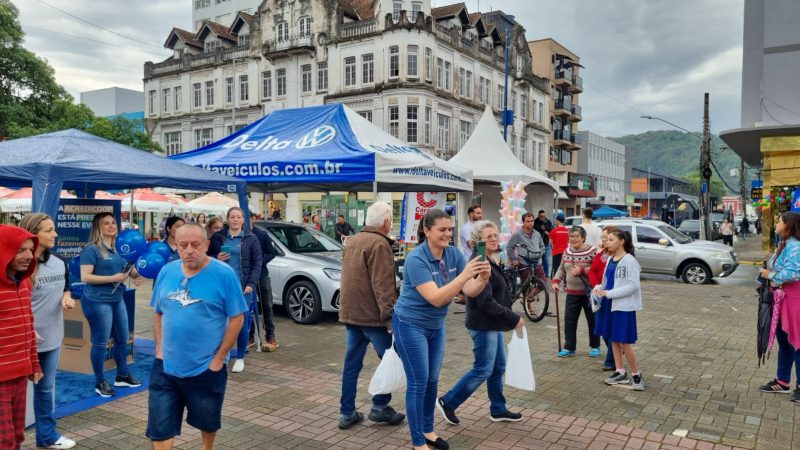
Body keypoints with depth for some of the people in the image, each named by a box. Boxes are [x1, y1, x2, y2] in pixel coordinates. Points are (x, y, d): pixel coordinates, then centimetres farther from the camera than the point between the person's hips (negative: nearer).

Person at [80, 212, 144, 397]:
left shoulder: (118, 248, 11)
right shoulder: (91, 249, -11)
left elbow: (127, 268, 21)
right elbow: (85, 277, -18)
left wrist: (136, 274, -2)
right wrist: (113, 278, -20)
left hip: (117, 299, 8)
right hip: (98, 301, -8)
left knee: (122, 339, 16)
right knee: (100, 343, 2)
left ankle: (122, 375, 31)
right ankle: (100, 382, 16)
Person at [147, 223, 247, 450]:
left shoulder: (224, 274, -13)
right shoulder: (167, 272, 1)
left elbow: (237, 318, -11)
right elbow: (158, 313, 11)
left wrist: (219, 358, -12)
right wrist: (160, 348, 2)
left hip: (207, 368, -3)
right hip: (166, 366, 3)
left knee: (207, 420, 18)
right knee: (160, 425, 7)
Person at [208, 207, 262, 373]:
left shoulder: (251, 239, 3)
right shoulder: (218, 237, 8)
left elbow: (257, 263, 1)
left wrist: (251, 284, -10)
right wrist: (217, 259, -7)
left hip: (243, 287, -2)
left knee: (242, 323, 0)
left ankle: (240, 358, 15)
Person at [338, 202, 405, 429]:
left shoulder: (352, 241, 14)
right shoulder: (379, 243, -15)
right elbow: (382, 284, -22)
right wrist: (389, 313, -21)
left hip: (350, 312, 9)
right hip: (371, 314, -8)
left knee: (352, 363, 11)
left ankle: (347, 412, 16)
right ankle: (379, 407, 11)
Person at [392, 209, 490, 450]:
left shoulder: (454, 254, -7)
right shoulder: (416, 259, -26)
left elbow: (470, 291, -12)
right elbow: (436, 298, -34)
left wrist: (483, 278, -32)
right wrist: (464, 275, -42)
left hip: (436, 326, 7)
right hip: (410, 325, -7)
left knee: (432, 381, 17)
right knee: (418, 384, 0)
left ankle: (428, 430, 36)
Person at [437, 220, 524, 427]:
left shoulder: (492, 261, 10)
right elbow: (485, 302, -25)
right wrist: (514, 319, -19)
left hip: (493, 323, 10)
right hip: (483, 324, -10)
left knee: (498, 367, 16)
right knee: (483, 370, -2)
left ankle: (498, 410, 29)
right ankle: (448, 402, 10)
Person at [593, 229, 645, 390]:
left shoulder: (629, 261, -14)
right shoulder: (610, 259, 8)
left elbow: (633, 286, -19)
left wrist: (609, 293, -21)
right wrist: (599, 289, -3)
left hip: (624, 306, -7)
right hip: (610, 304, 7)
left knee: (624, 342, -2)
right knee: (614, 340, 12)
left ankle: (637, 375, 14)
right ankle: (621, 373, 24)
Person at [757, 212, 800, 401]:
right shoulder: (784, 244, 11)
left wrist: (770, 275, -14)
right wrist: (769, 275, -6)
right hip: (780, 299, 10)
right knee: (783, 343, 17)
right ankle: (782, 381, 28)